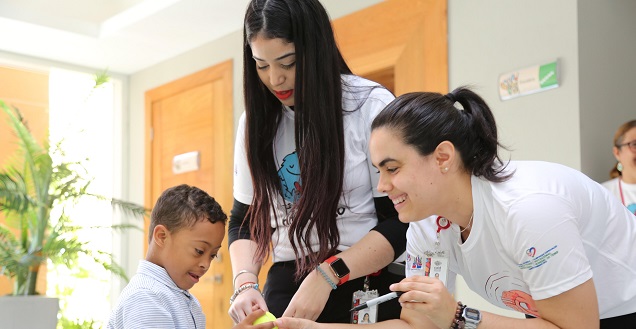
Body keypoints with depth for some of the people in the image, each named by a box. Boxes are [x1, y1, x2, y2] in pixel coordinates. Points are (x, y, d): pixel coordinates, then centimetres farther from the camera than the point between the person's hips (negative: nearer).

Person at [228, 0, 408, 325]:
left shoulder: (371, 105, -11)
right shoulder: (256, 122, 2)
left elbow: (401, 221, -12)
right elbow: (244, 220, 7)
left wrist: (328, 274, -20)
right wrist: (245, 282, -11)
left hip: (371, 286, -3)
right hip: (287, 284, 3)